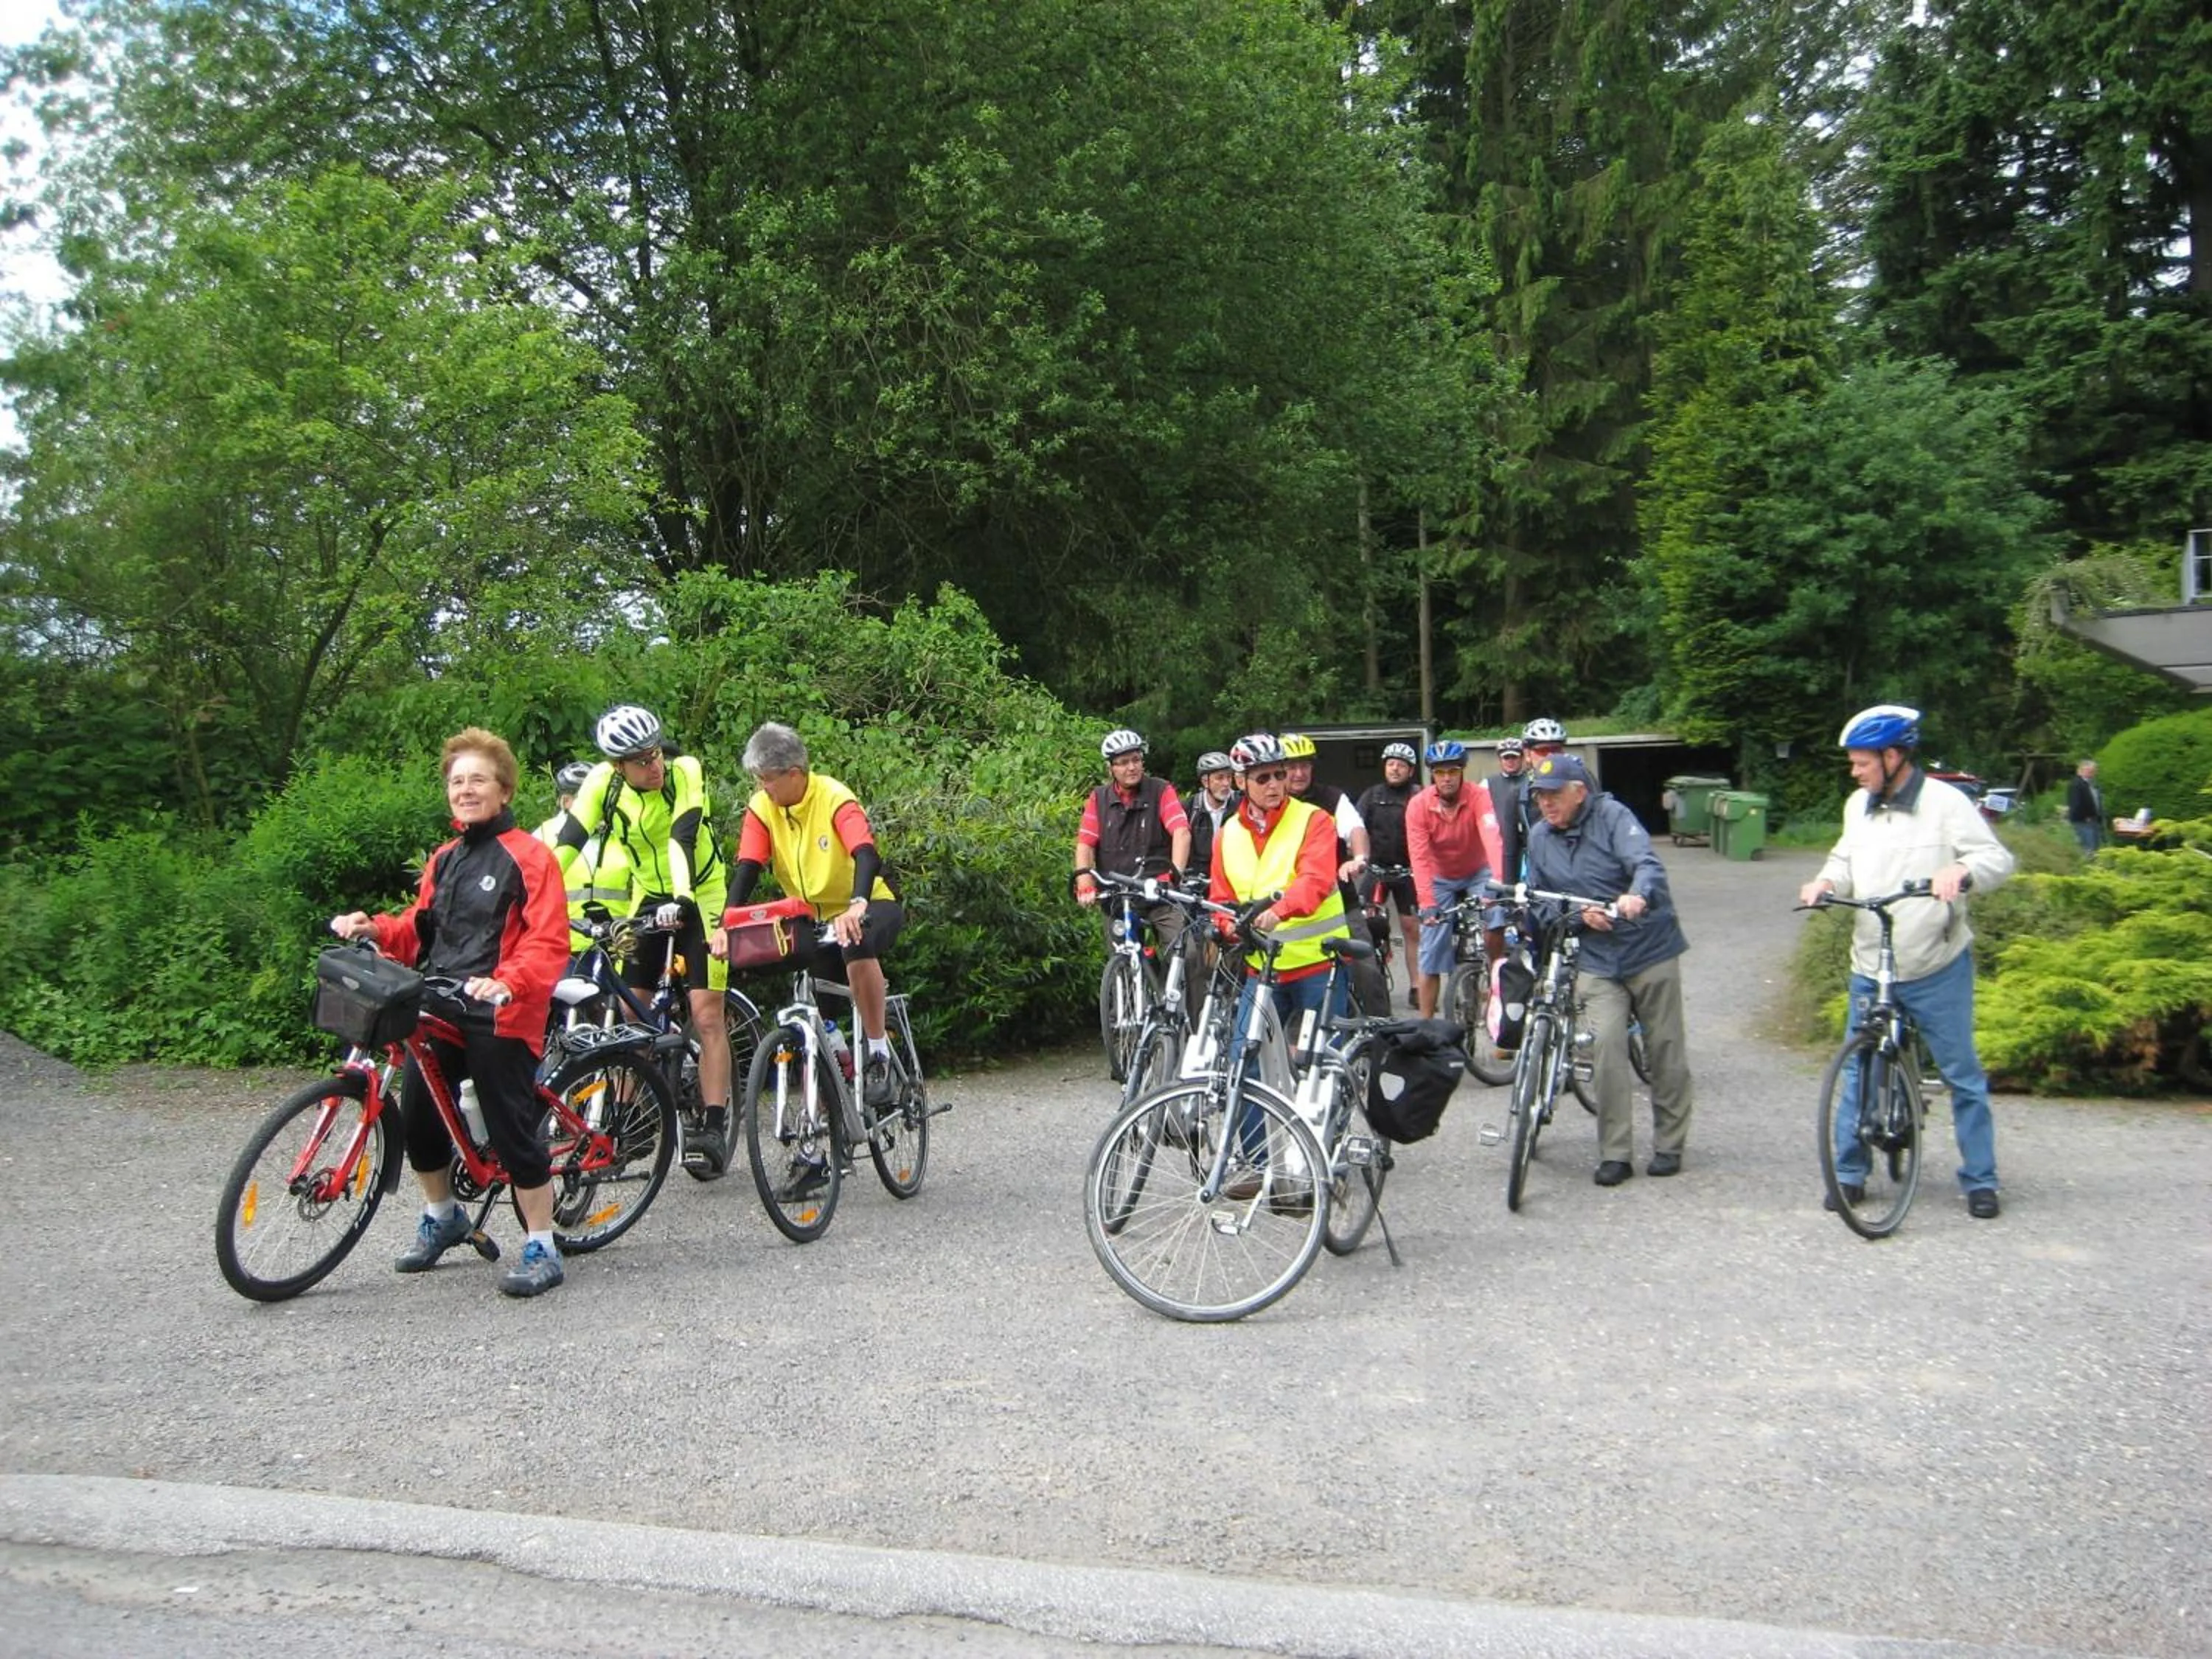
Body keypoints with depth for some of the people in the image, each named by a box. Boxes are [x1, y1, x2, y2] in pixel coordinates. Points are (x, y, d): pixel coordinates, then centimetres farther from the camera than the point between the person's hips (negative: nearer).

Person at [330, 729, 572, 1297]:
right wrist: (374, 929, -1)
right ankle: (441, 1217, 38)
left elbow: (549, 943, -15)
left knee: (512, 1132, -6)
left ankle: (542, 1249, 6)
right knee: (418, 1119, 13)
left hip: (500, 1017, -7)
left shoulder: (529, 856, -7)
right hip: (437, 1011, 7)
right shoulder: (443, 860, 17)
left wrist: (505, 983, -31)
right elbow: (420, 930, 19)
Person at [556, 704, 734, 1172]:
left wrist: (681, 899, -46)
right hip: (647, 902, 4)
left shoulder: (685, 771, -22)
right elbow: (568, 842, -16)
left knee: (707, 1018, -9)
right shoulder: (603, 782, -12)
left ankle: (716, 1128, -5)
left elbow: (682, 838, -33)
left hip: (698, 900, -4)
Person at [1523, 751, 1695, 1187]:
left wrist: (1638, 896, -47)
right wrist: (1579, 914, -9)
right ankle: (1615, 1153, -5)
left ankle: (1669, 1145, 22)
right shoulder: (1539, 839, 3)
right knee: (1607, 1045, -13)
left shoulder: (1612, 816, -10)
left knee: (1665, 1049, 6)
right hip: (1597, 961, 2)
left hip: (1650, 951, -2)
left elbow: (1648, 864, -25)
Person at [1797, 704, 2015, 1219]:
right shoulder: (1858, 806, 7)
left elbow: (1998, 858, -11)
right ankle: (1849, 1174, 19)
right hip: (1870, 970, 5)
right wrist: (1826, 882, -4)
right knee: (1858, 1074, 8)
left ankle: (1980, 1180, 15)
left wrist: (1961, 871, -32)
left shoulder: (1945, 802, -9)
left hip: (1938, 969, -5)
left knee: (1962, 1074, 4)